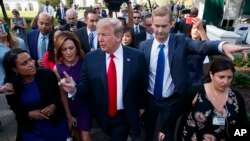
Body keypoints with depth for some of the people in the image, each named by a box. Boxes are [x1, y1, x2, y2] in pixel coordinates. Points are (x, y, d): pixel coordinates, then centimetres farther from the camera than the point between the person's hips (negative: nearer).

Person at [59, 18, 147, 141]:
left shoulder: (136, 56, -12)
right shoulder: (90, 58, -9)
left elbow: (142, 84, -1)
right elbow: (86, 85, -3)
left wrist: (140, 106, 8)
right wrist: (74, 89, -23)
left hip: (125, 116, -2)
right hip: (102, 115, 2)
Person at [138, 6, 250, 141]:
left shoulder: (180, 41, -13)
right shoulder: (144, 45, -9)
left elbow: (201, 46, -32)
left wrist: (223, 45, -53)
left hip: (171, 101, -1)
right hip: (149, 99, 2)